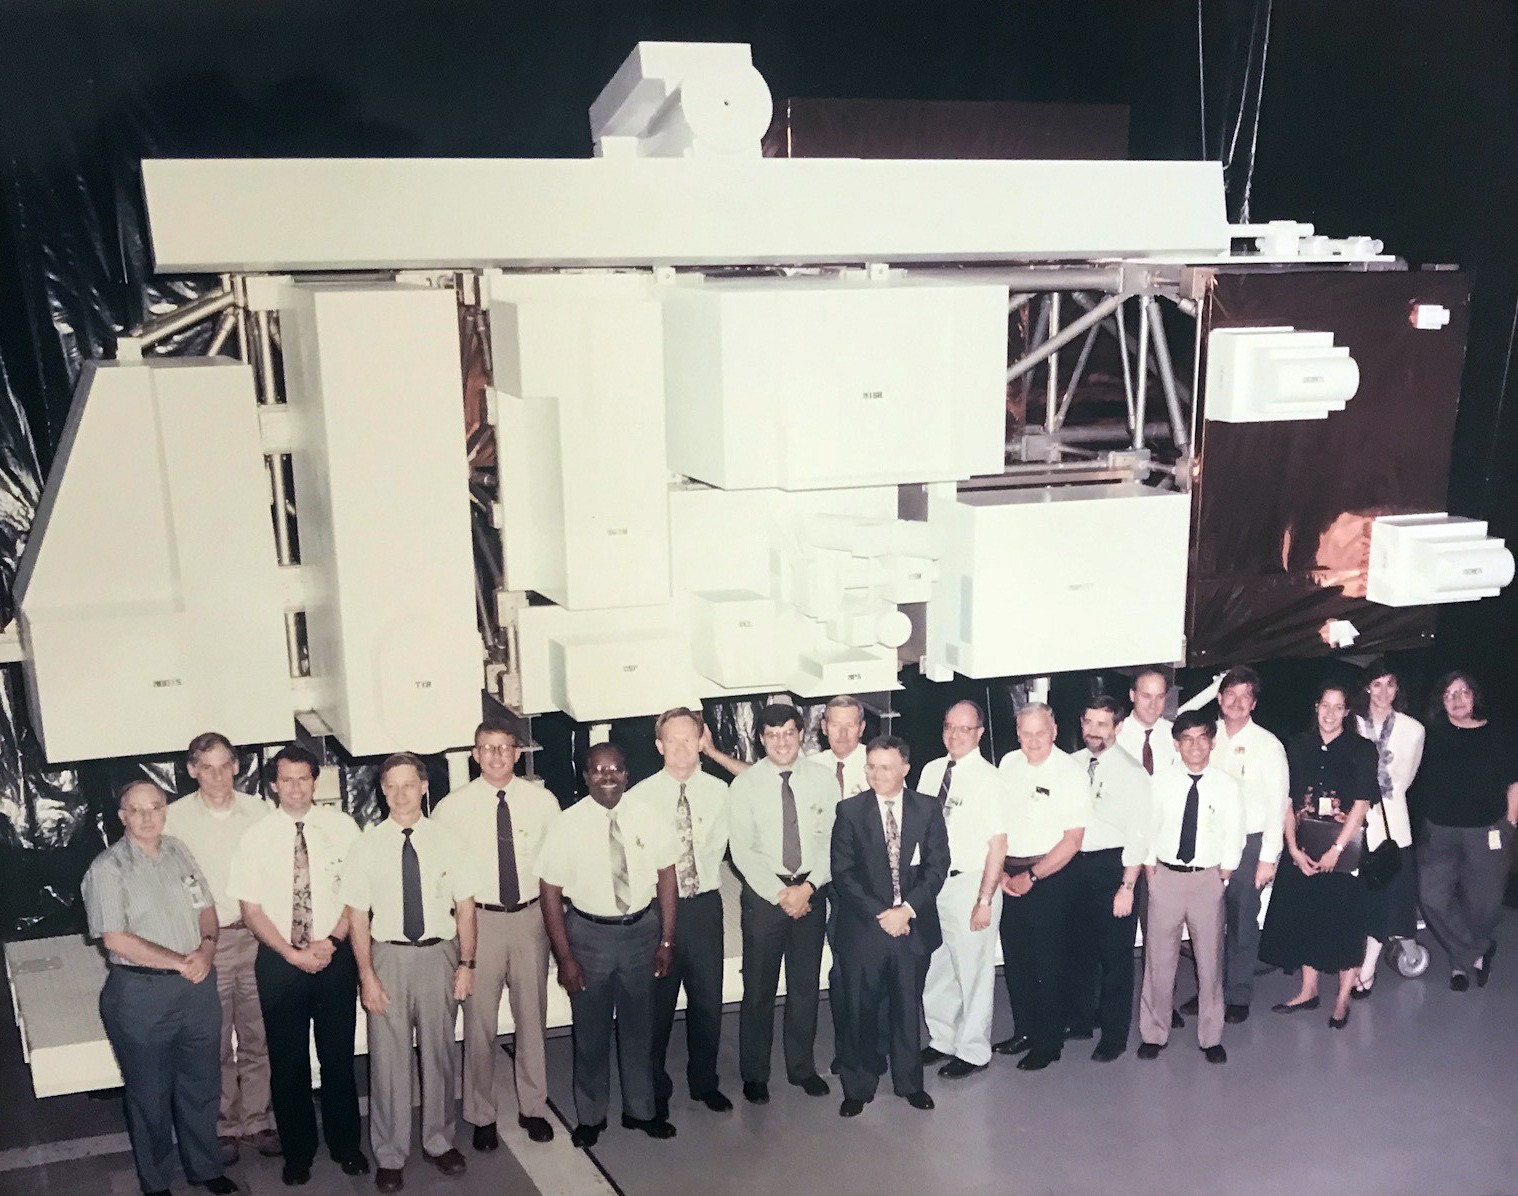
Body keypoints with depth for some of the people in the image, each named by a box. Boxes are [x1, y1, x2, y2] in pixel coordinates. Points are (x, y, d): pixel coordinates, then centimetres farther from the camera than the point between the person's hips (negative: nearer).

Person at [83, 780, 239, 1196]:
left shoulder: (179, 852, 7)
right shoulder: (107, 869, -11)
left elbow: (206, 908, 13)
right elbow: (115, 939, -17)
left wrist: (206, 947, -8)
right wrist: (180, 962, -17)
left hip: (197, 986, 5)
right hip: (141, 994, -5)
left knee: (202, 1084, 16)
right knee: (150, 1093, 10)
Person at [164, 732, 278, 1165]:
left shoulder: (257, 810, 2)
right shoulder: (176, 817, -5)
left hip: (256, 934, 2)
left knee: (257, 1036, 9)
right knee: (215, 1041, 7)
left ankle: (257, 1121, 23)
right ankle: (223, 1126, 22)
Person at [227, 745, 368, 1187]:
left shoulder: (341, 826, -1)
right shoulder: (257, 837, -2)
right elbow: (251, 909, -2)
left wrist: (332, 940, -11)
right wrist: (291, 953, -11)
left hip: (335, 955, 0)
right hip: (279, 961, 0)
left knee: (339, 1055, 9)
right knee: (288, 1062, 9)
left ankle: (346, 1144, 26)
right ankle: (297, 1151, 26)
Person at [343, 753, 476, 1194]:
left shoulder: (448, 842, -1)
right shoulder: (367, 846, -3)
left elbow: (465, 907, 2)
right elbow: (358, 915, -2)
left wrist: (466, 963, -2)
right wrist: (367, 975, -6)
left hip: (439, 954, 1)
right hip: (387, 956, -1)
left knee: (440, 1053, 12)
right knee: (388, 1057, 4)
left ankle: (439, 1141, 31)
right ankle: (390, 1156, 20)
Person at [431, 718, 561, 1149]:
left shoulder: (542, 801, -1)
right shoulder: (453, 807, -7)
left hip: (531, 916, 2)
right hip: (478, 919, -2)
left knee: (532, 1016, 13)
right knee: (480, 1022, 6)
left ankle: (533, 1107, 30)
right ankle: (481, 1115, 24)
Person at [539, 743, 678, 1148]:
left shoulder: (648, 819, -6)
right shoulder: (567, 825, -13)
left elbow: (666, 876, 1)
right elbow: (550, 893, -9)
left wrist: (667, 940, -1)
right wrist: (565, 957, -11)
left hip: (641, 929, 2)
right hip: (589, 934, -2)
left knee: (639, 1027, 16)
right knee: (590, 1032, 11)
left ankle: (640, 1110, 36)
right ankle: (590, 1116, 32)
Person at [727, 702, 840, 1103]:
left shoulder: (822, 780, 0)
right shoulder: (746, 786, -5)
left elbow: (831, 840, 0)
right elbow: (742, 851, -7)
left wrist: (807, 887, -11)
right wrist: (780, 894, -12)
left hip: (811, 892, 2)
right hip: (763, 894, -2)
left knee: (806, 986, 12)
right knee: (759, 989, 4)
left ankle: (802, 1067, 28)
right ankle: (754, 1075, 19)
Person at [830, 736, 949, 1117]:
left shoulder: (928, 810, 3)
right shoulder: (849, 811, -1)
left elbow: (937, 866, -2)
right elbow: (842, 873, -5)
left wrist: (907, 909, -13)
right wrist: (879, 914, -12)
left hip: (914, 926, 1)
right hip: (863, 928, -1)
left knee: (908, 1007, 12)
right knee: (860, 1010, 5)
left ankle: (909, 1082, 27)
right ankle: (858, 1087, 19)